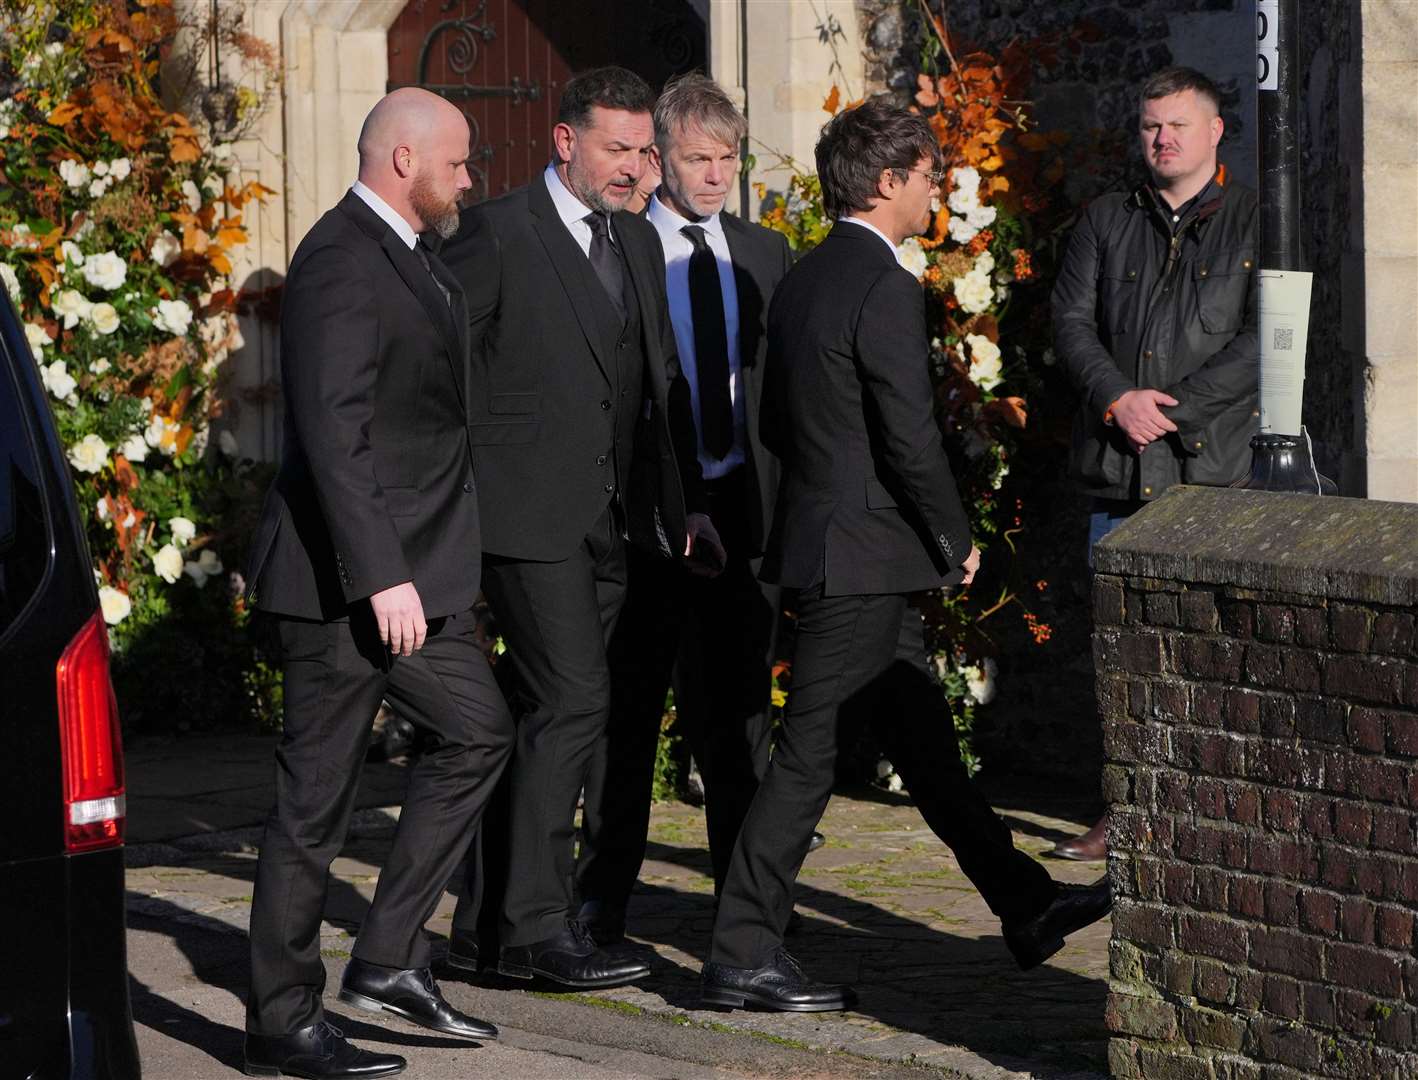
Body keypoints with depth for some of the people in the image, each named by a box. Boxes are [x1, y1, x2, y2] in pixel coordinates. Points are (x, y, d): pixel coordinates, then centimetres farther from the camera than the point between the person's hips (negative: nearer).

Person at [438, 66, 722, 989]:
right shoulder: (498, 235, -7)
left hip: (609, 522, 8)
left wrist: (688, 504, 14)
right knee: (572, 704, -13)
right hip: (529, 513, -8)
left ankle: (487, 919, 17)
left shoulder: (637, 242, 16)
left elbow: (664, 383, 20)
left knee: (550, 715, 10)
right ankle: (538, 924, -9)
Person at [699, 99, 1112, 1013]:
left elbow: (776, 423, 16)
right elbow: (910, 439, -19)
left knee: (924, 735, 17)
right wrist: (957, 540, -6)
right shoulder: (884, 289, -18)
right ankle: (742, 956, -2)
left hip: (820, 530, 10)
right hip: (861, 554, -10)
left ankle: (1025, 907, 28)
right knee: (810, 754, -5)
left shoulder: (802, 280, 11)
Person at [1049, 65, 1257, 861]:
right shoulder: (1107, 222, 15)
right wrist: (1117, 398, -10)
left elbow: (1263, 339, -7)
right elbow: (1073, 318, 8)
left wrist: (1172, 406, -12)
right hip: (1117, 467, 4)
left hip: (1211, 466, -4)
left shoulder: (1256, 223, 2)